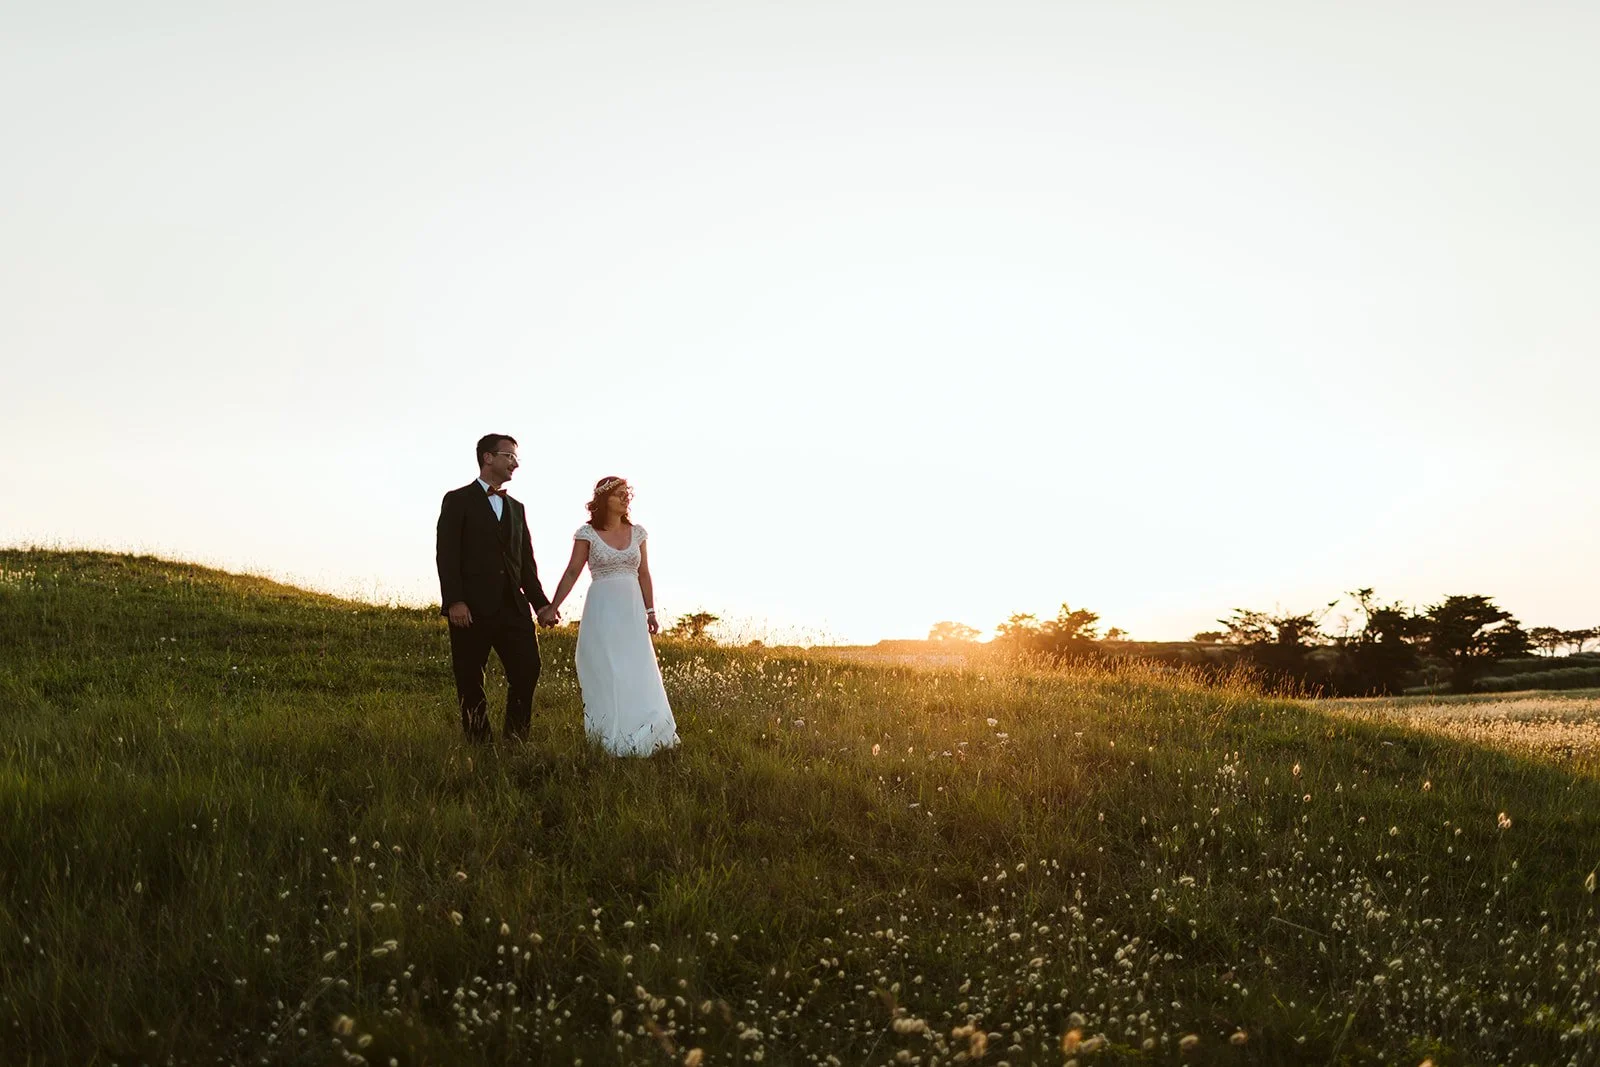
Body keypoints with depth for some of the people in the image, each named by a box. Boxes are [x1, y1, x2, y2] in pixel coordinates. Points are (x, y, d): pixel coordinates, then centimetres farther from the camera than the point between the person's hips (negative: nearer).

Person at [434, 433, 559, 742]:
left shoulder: (516, 508, 20)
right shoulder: (458, 500, 2)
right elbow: (446, 554, -7)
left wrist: (541, 604, 9)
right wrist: (454, 601, -17)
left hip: (513, 607, 5)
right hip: (471, 609, -5)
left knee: (528, 670, -3)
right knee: (470, 681, 1)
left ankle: (516, 741, 7)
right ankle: (480, 745, 10)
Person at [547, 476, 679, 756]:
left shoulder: (637, 532, 8)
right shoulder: (587, 533, -3)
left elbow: (644, 575, 11)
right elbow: (572, 572, -4)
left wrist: (650, 612, 8)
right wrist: (552, 607, -9)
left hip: (632, 610, 3)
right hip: (602, 609, -3)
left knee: (638, 674, 1)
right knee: (605, 675, -1)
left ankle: (640, 736, 12)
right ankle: (612, 738, 8)